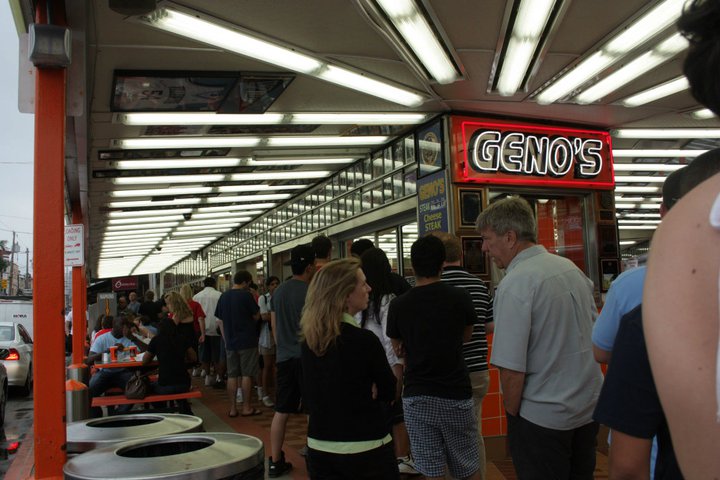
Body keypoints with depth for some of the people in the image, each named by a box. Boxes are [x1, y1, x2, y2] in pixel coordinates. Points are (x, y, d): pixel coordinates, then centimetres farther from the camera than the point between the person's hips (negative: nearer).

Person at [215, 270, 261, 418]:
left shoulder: (223, 297, 7)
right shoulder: (246, 295, -11)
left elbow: (220, 321, 11)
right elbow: (256, 316, -6)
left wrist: (226, 339, 17)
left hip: (230, 342, 5)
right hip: (247, 341, -5)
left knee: (232, 375, 8)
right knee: (247, 374, 1)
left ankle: (232, 408, 11)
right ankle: (246, 407, 5)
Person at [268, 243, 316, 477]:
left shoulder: (278, 291, 7)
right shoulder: (310, 292, -13)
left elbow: (274, 325, 14)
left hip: (284, 357, 6)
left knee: (281, 412, 10)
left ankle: (275, 462, 16)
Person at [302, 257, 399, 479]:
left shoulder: (308, 340, -2)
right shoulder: (364, 340, -19)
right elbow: (388, 392, -6)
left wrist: (364, 393, 4)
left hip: (319, 448, 6)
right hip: (365, 450, -5)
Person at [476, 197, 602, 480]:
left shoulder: (514, 285, -21)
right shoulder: (571, 268, 4)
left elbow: (512, 369, -23)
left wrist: (512, 414, -7)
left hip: (543, 418, -7)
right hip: (589, 407, 8)